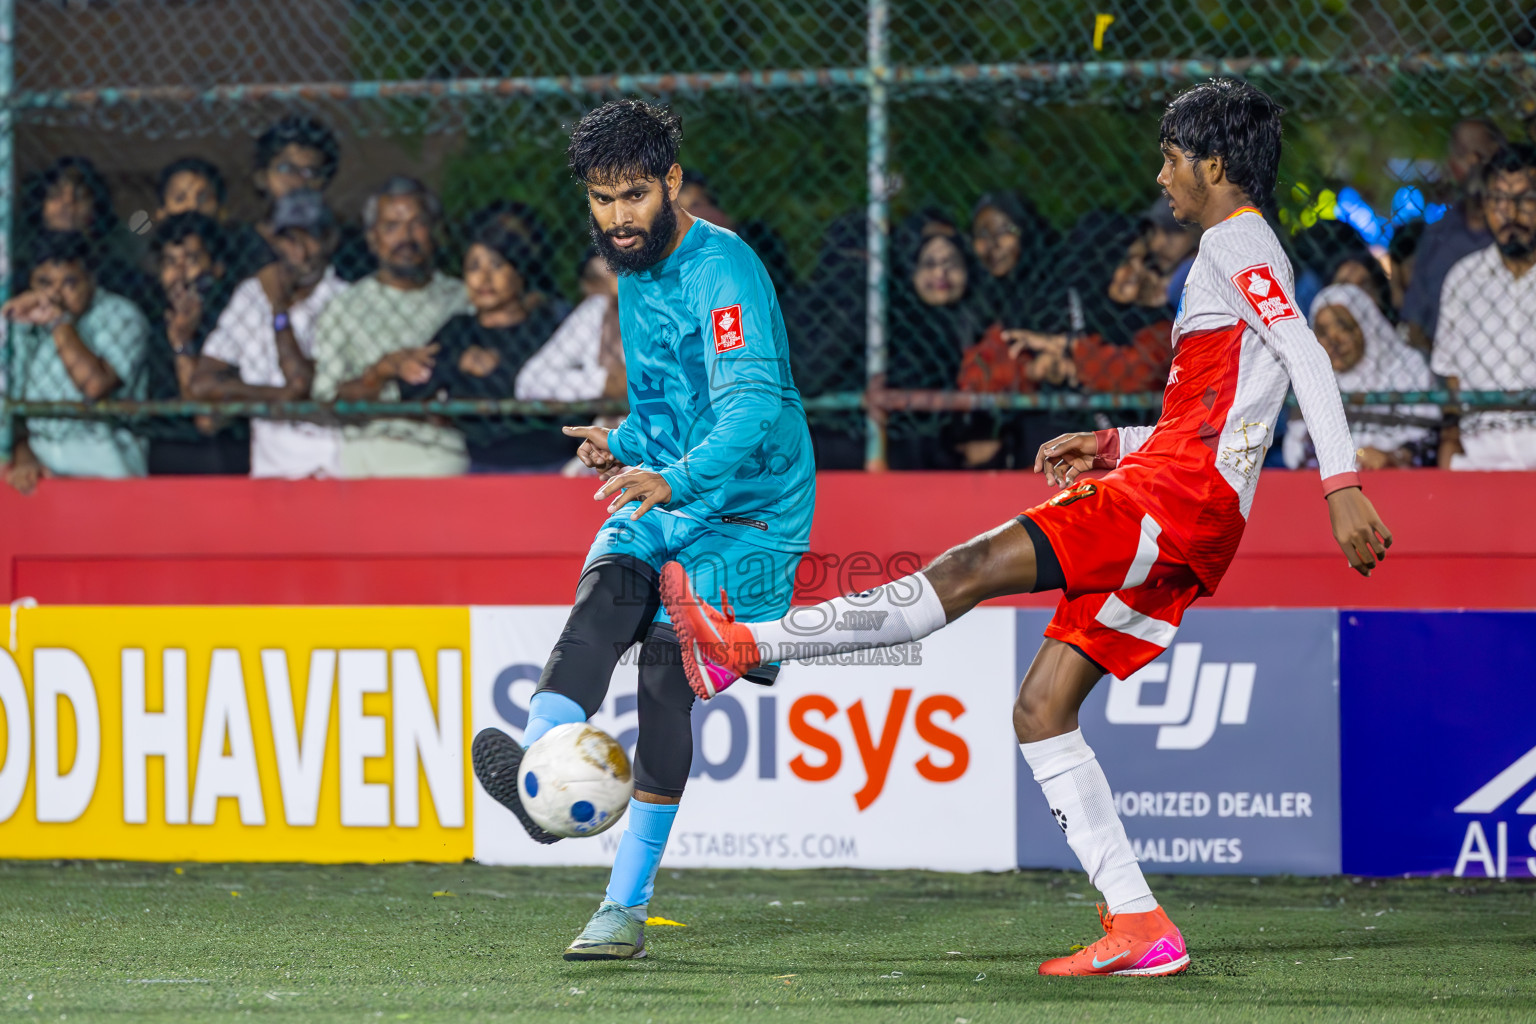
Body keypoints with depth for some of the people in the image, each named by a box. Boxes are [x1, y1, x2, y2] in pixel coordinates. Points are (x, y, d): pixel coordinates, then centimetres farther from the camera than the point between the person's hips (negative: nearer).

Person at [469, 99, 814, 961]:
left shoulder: (723, 270, -16)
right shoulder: (636, 276, 13)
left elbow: (753, 402, -30)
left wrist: (675, 481, -46)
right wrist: (623, 446, 7)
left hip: (747, 511, -7)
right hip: (662, 501, 7)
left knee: (668, 674, -16)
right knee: (608, 583, -25)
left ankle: (627, 907, -8)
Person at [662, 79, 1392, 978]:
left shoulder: (1236, 244, -3)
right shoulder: (1237, 252, 28)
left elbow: (1310, 363, -16)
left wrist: (1343, 487, -27)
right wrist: (1113, 446, 25)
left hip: (1178, 496, -10)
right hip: (1184, 521, 10)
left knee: (968, 571, -18)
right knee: (1041, 709, 4)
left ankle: (744, 647, -26)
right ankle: (1140, 928, -2)